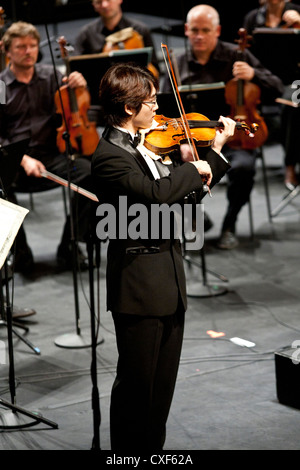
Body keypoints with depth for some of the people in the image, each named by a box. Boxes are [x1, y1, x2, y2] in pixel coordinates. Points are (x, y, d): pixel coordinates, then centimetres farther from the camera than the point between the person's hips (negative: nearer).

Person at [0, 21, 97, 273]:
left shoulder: (51, 75, 13)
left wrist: (80, 86, -9)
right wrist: (23, 159, -19)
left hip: (50, 155, 3)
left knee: (88, 172, -26)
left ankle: (69, 247, -12)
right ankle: (20, 250, -13)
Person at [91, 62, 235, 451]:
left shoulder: (147, 144, 11)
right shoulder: (109, 155, -17)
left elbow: (183, 195, 20)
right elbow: (156, 193, -31)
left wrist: (216, 151, 16)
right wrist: (192, 167, -16)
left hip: (169, 277, 9)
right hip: (139, 285, -9)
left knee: (163, 382, 15)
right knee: (137, 382, 0)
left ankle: (153, 448, 25)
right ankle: (127, 450, 13)